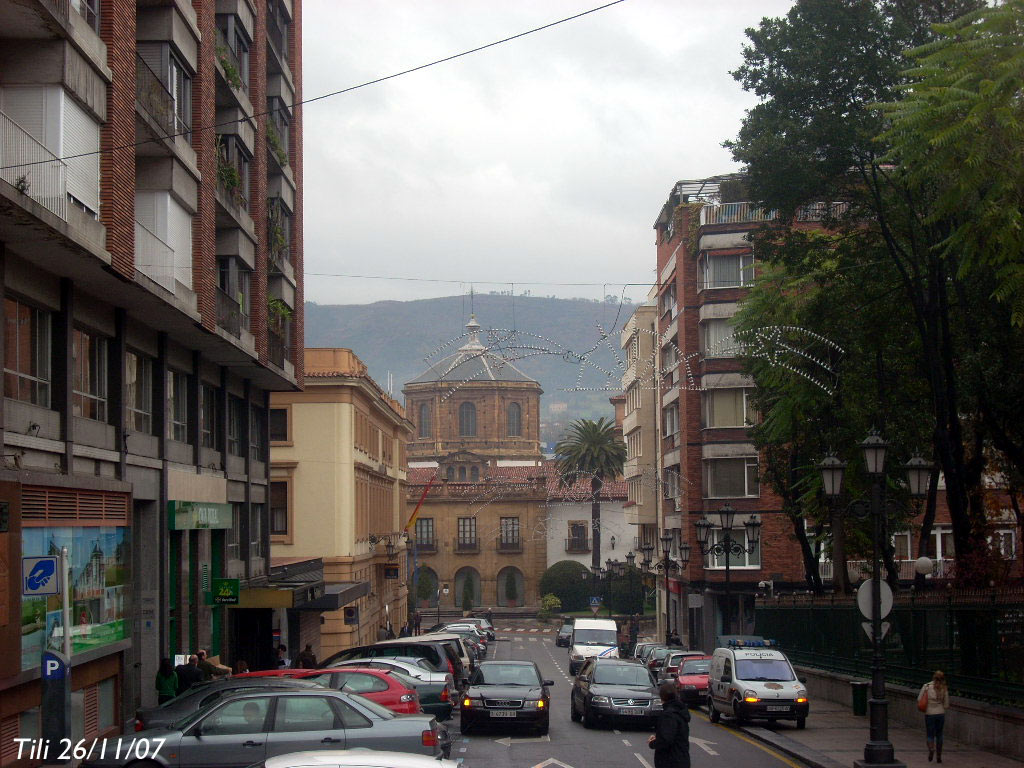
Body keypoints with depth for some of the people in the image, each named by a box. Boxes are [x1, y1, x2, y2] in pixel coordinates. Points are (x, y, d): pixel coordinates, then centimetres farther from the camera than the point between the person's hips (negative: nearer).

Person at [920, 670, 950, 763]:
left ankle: (931, 748, -23)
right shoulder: (944, 689, -4)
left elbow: (919, 699, -3)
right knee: (939, 735, 15)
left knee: (930, 735, 7)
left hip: (929, 714, -1)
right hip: (941, 713, 2)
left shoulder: (926, 686, -8)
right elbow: (946, 705, 2)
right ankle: (938, 756, 14)